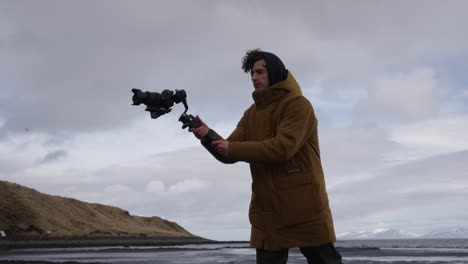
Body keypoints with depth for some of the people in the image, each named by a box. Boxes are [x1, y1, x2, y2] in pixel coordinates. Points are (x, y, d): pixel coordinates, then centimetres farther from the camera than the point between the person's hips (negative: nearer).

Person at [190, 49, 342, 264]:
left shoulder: (298, 105, -8)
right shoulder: (251, 114, 13)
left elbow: (282, 148, -21)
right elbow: (230, 155, 7)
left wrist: (233, 148, -18)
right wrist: (208, 136, -13)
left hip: (305, 209, -6)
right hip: (267, 213, 6)